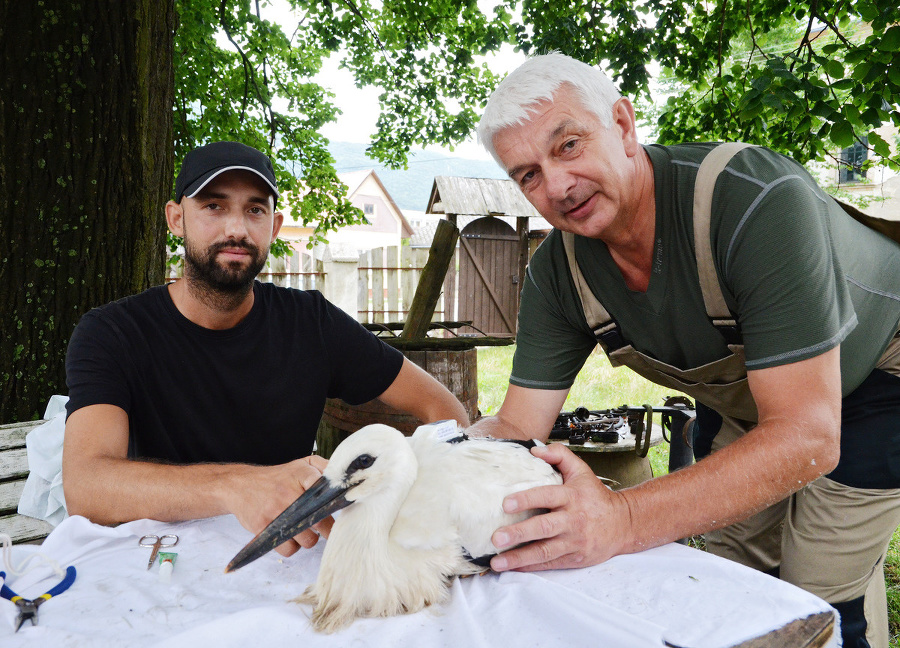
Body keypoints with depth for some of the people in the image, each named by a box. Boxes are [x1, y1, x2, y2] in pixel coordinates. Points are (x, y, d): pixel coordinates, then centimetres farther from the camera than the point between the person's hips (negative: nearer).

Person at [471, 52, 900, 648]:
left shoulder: (760, 201, -38)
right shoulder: (555, 274, -19)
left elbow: (808, 437, -42)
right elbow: (516, 429, -18)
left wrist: (622, 520, -54)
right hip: (743, 397, 5)